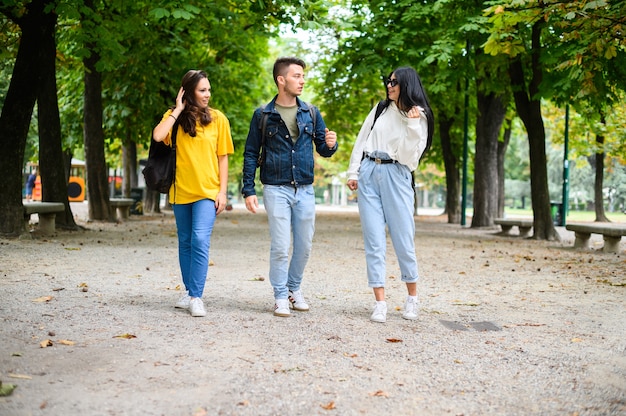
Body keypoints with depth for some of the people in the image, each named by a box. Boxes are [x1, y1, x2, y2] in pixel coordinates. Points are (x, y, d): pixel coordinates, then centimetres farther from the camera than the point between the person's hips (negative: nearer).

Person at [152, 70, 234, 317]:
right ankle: (189, 291, 25)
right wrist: (178, 110, -11)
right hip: (181, 190, 2)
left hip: (207, 191, -2)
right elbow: (158, 136, -18)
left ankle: (196, 297, -12)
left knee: (200, 240, -16)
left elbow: (223, 158, 3)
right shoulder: (174, 117, 2)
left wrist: (222, 191, -3)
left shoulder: (218, 119, 0)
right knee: (185, 243, 12)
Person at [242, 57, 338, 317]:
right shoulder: (263, 115, 0)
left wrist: (330, 144, -13)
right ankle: (280, 297, 11)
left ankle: (294, 288, 30)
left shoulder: (311, 113, 7)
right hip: (276, 189, -3)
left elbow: (323, 150, 11)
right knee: (280, 246, -4)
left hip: (305, 190, 3)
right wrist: (248, 191, -4)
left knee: (304, 246, 9)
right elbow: (250, 154, 3)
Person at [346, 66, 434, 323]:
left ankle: (412, 298, 18)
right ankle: (380, 304, -1)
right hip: (368, 173, 3)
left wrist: (411, 124, -16)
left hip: (396, 176, -3)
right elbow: (361, 141, 13)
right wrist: (353, 172, 6)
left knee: (403, 238, -1)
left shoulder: (419, 118, 3)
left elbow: (408, 155, -8)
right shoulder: (380, 109, 12)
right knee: (374, 240, -3)